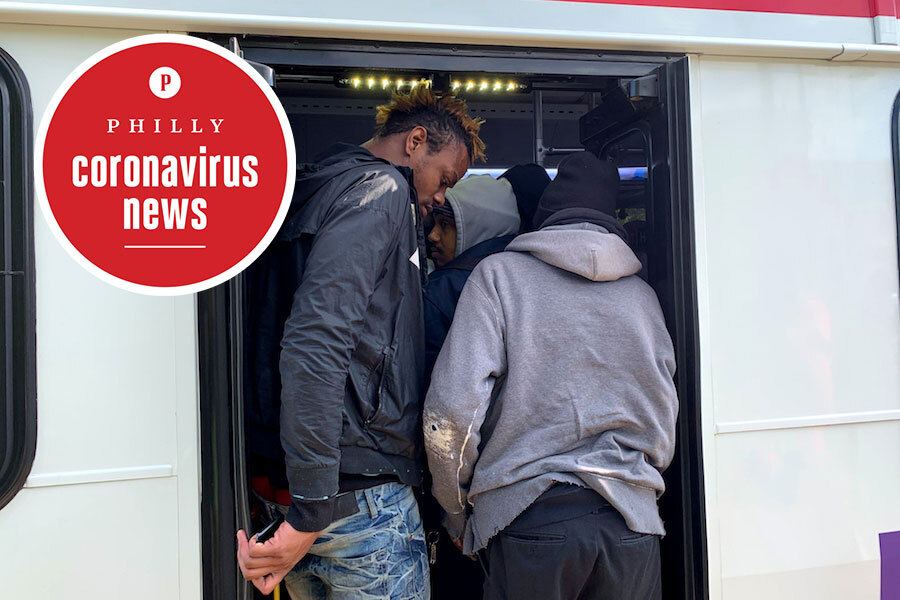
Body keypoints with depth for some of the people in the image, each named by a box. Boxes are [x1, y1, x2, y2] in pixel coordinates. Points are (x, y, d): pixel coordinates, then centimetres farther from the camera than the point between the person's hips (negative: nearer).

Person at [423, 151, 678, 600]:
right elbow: (665, 431, 10)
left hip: (529, 519, -3)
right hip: (633, 522, 4)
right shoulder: (642, 294, 9)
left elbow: (452, 411, -12)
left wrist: (457, 514, 3)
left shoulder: (499, 273, -2)